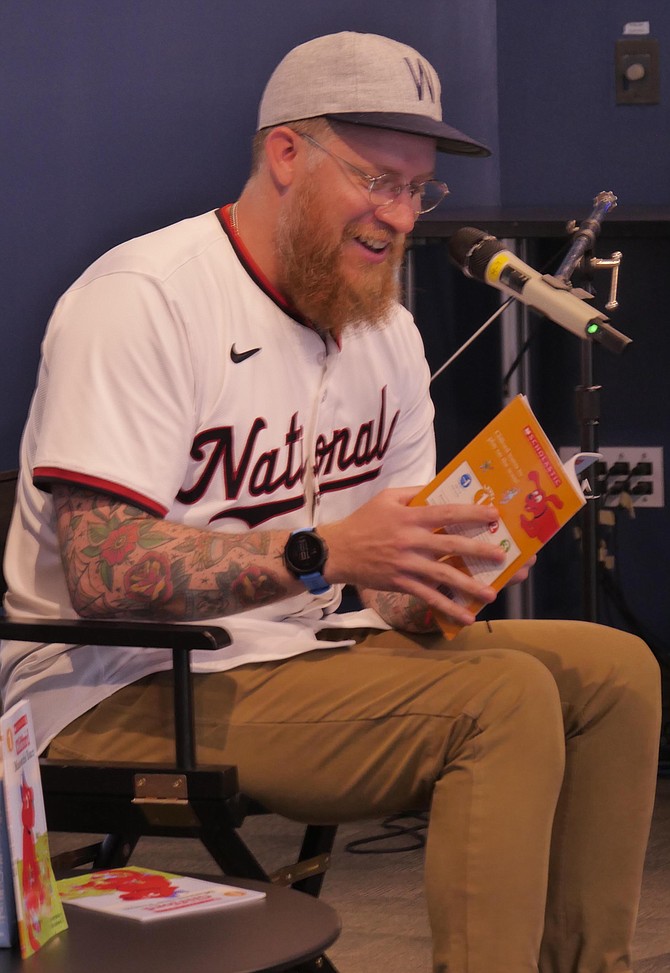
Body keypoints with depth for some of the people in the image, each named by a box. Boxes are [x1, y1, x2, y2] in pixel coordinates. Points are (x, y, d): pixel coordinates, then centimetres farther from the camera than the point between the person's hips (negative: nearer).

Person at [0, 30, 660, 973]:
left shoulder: (386, 329, 11)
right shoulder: (141, 301, -15)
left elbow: (396, 557, 13)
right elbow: (102, 570, -24)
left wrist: (428, 591, -12)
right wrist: (323, 552, -31)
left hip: (294, 652, 9)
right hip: (124, 695, -9)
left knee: (613, 668, -2)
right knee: (504, 698, -24)